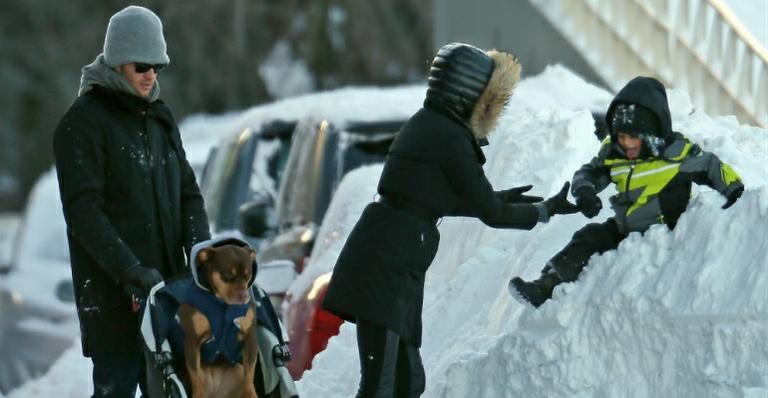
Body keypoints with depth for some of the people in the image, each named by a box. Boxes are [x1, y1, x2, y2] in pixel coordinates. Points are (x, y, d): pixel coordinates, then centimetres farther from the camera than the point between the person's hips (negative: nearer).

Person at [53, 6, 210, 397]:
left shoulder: (159, 117, 15)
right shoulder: (83, 122, -8)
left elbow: (188, 192, 13)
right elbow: (82, 210, -15)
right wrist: (130, 271, -22)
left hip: (165, 281, 7)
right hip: (113, 292, -7)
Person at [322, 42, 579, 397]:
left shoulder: (427, 125, 17)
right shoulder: (451, 137, -10)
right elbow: (490, 213, -4)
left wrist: (498, 198, 35)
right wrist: (547, 209, 9)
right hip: (386, 267, -10)